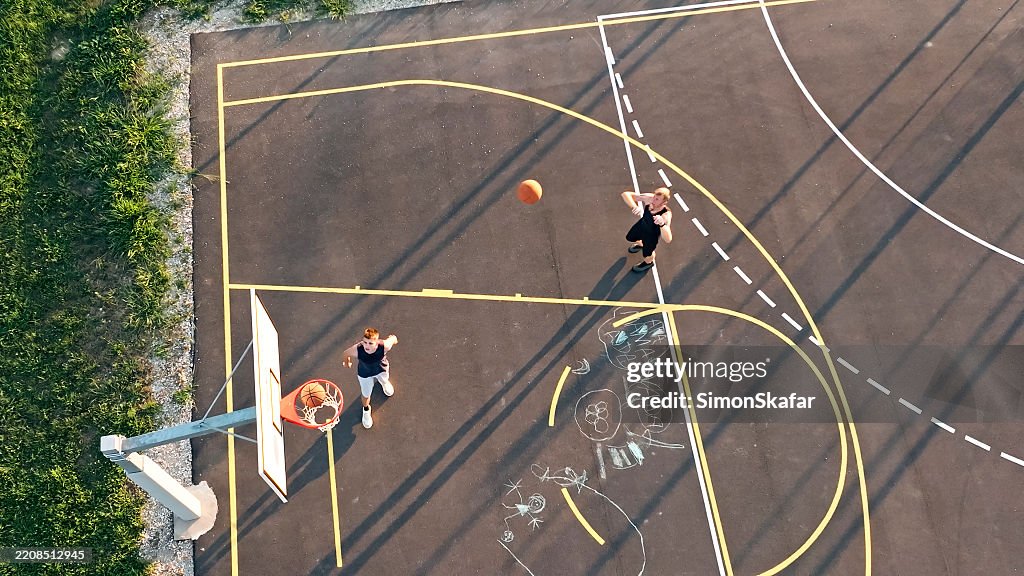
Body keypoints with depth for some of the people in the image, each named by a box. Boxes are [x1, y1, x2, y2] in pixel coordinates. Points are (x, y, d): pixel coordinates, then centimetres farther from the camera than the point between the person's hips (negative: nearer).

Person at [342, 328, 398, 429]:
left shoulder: (384, 346, -44)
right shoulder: (356, 350, -43)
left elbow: (393, 338, -21)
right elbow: (346, 353, -19)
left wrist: (393, 338, 5)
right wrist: (347, 362, 3)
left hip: (381, 369, 1)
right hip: (365, 374, -1)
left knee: (385, 381, 36)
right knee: (366, 395, 21)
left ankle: (384, 383, 77)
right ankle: (366, 410, 57)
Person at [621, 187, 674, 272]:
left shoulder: (666, 215, -45)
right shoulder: (649, 198, -35)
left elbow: (668, 240, -55)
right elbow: (626, 194, -37)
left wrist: (662, 224, -73)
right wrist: (634, 207, -55)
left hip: (652, 234, -5)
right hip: (642, 224, 5)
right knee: (629, 238, 31)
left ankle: (649, 262, 47)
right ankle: (640, 244, 67)